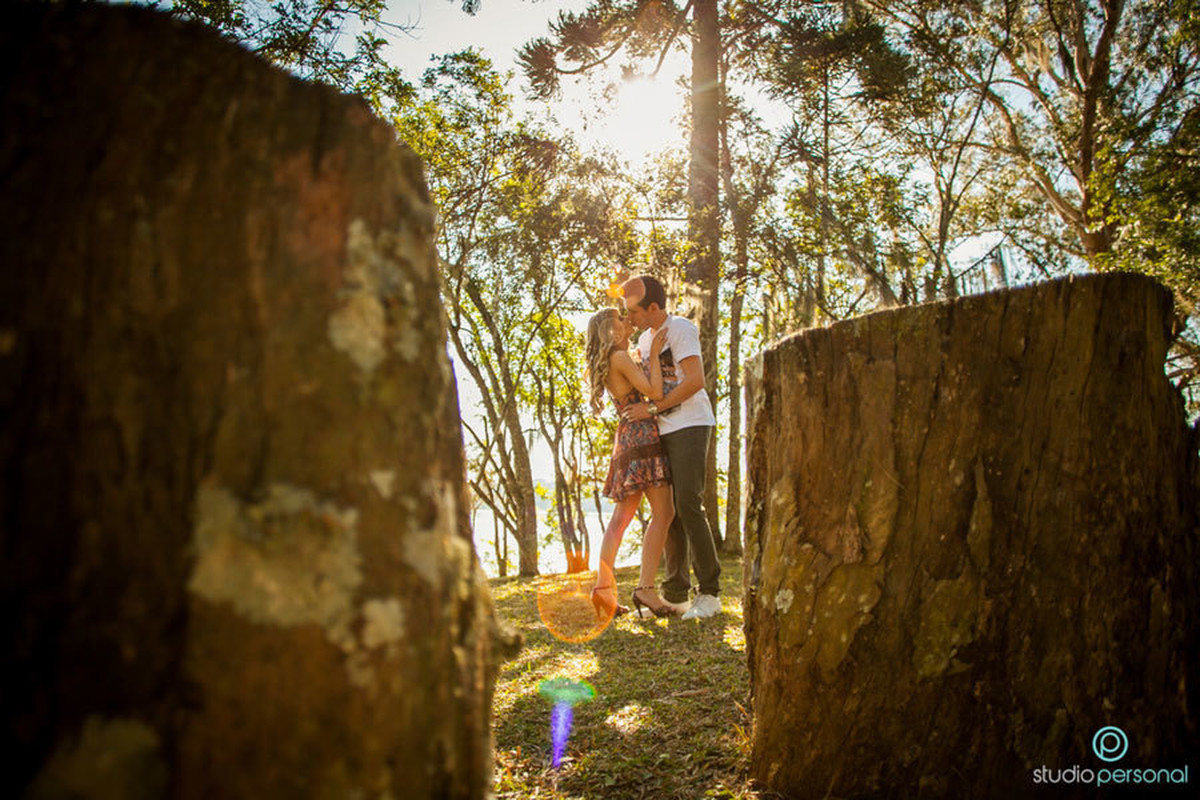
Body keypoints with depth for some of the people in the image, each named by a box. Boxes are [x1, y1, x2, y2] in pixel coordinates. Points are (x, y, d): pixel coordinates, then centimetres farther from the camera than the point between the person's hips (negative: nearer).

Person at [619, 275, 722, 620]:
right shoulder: (644, 338, 19)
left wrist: (651, 409, -15)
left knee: (688, 504, -15)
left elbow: (695, 381, -18)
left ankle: (710, 593, -8)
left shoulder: (679, 328, -7)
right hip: (662, 432, 8)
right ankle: (675, 594, 11)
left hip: (690, 426, -8)